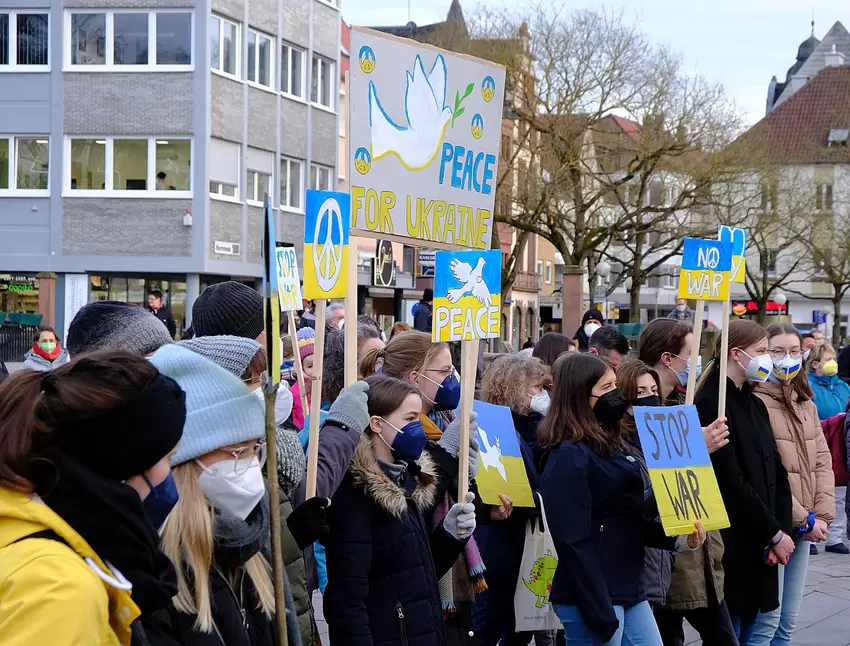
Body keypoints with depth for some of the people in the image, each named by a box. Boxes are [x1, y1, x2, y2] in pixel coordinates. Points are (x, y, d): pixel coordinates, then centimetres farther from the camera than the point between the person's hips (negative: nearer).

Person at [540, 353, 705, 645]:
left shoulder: (614, 445, 14)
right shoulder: (568, 456, -14)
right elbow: (574, 542, -19)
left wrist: (678, 538, 1)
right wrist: (599, 614, -21)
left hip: (629, 592, 9)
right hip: (592, 600, -9)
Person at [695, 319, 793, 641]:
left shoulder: (755, 405, 14)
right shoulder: (710, 404, -13)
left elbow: (777, 473, 8)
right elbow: (731, 482, -18)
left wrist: (781, 529, -5)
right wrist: (775, 534, -13)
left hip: (759, 542, 8)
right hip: (730, 544, -8)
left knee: (748, 628, 13)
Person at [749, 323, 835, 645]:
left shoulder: (806, 405, 14)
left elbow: (822, 461, 11)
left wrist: (822, 515, -3)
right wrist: (805, 519, -11)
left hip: (803, 528, 8)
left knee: (788, 620, 12)